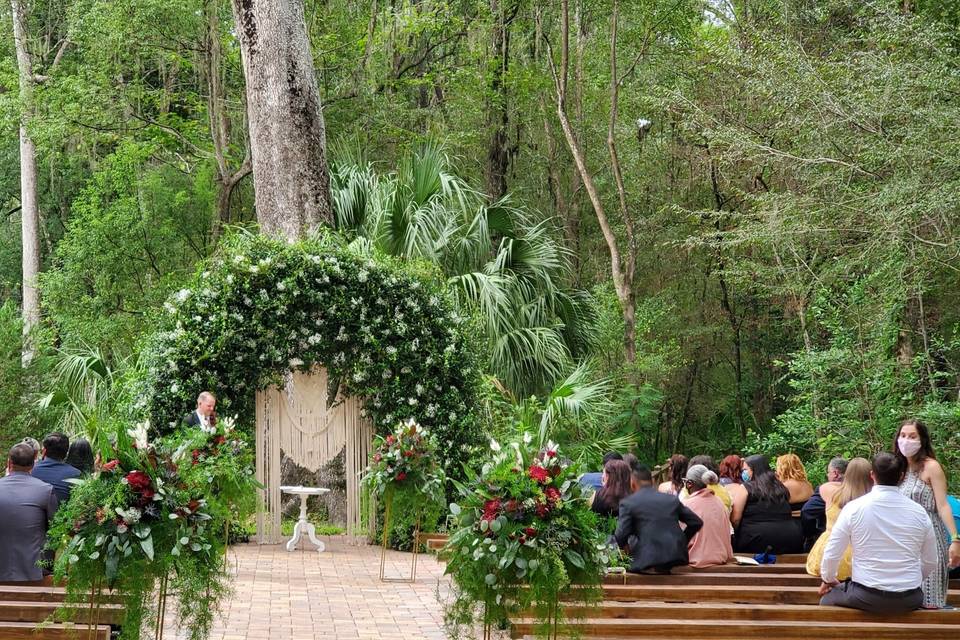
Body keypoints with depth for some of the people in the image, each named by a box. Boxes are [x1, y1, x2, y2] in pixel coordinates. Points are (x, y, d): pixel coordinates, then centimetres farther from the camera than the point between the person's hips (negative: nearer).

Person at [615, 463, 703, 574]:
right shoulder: (672, 499, 14)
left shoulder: (628, 503, 3)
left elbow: (621, 535, -5)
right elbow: (697, 522, 16)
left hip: (648, 563, -4)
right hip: (677, 559, 4)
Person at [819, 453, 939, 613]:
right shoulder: (919, 512, -1)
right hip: (909, 602, 3)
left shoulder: (854, 508, -8)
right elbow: (931, 563, 8)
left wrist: (828, 579, 17)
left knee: (827, 598, 24)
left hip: (867, 597, -2)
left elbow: (831, 555, -3)